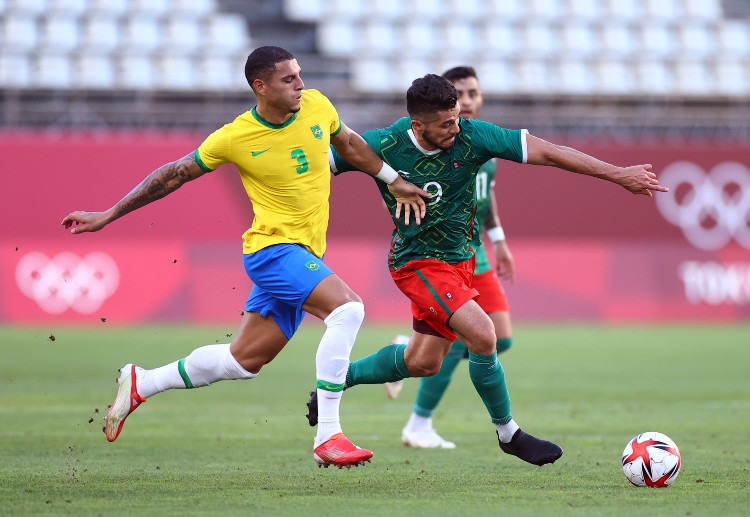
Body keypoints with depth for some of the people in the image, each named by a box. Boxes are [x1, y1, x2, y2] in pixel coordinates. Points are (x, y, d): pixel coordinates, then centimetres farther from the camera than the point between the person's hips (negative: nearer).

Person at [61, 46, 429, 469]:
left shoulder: (317, 106, 0)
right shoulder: (234, 138, -12)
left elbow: (350, 144, 22)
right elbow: (173, 176, -1)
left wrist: (394, 181, 26)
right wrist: (107, 217, 2)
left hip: (304, 255, 7)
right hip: (272, 247, -7)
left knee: (244, 360, 13)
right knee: (347, 308, -28)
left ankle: (141, 384, 30)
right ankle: (327, 437, -27)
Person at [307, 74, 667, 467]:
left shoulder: (471, 136, -16)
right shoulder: (383, 147, -22)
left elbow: (549, 153, -16)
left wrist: (619, 174, -17)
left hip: (459, 258, 5)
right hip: (419, 261, -5)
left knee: (422, 364, 14)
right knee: (482, 335, -22)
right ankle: (508, 433, -4)